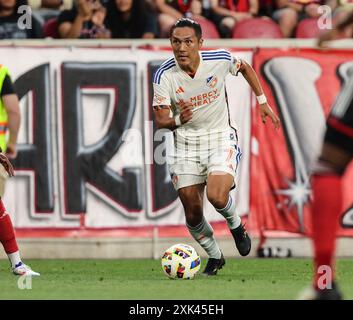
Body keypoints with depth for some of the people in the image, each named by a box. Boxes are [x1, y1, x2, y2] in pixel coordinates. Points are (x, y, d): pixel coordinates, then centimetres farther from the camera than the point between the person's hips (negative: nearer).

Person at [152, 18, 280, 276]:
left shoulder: (220, 60, -14)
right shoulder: (164, 75, -16)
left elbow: (245, 67, 10)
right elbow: (160, 121, -15)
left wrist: (263, 102, 12)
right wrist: (178, 120, -37)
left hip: (220, 138, -1)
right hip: (186, 145, 1)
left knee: (217, 197, -25)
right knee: (193, 214, 2)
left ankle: (236, 225, 11)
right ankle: (215, 257, 29)